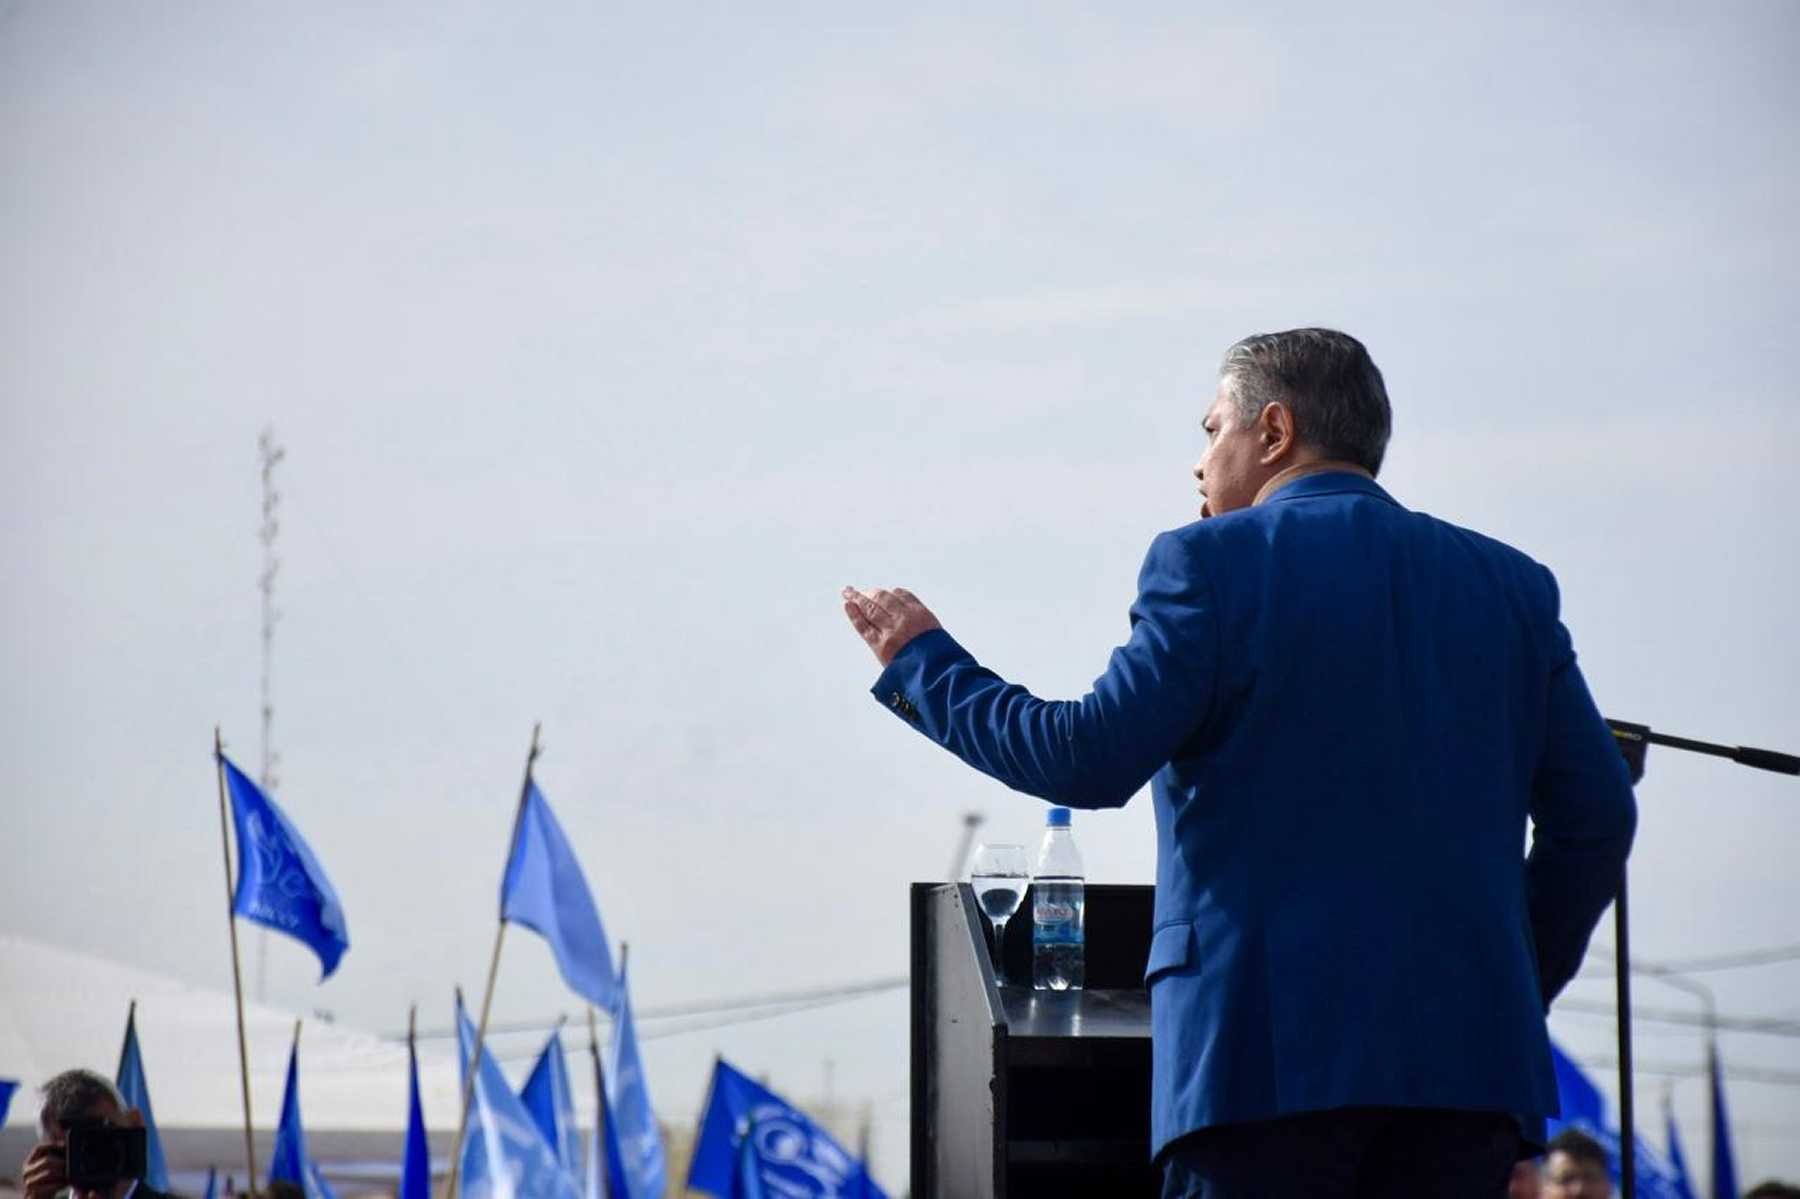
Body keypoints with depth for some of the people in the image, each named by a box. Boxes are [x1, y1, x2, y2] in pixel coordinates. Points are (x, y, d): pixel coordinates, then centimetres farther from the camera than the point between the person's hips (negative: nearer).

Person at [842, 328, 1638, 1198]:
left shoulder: (1215, 563, -2)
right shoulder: (1508, 583, 13)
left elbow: (1089, 759, -8)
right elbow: (1595, 816, 11)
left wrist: (921, 663, 6)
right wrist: (1521, 990, 23)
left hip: (1274, 1052, -5)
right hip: (1467, 1056, 5)